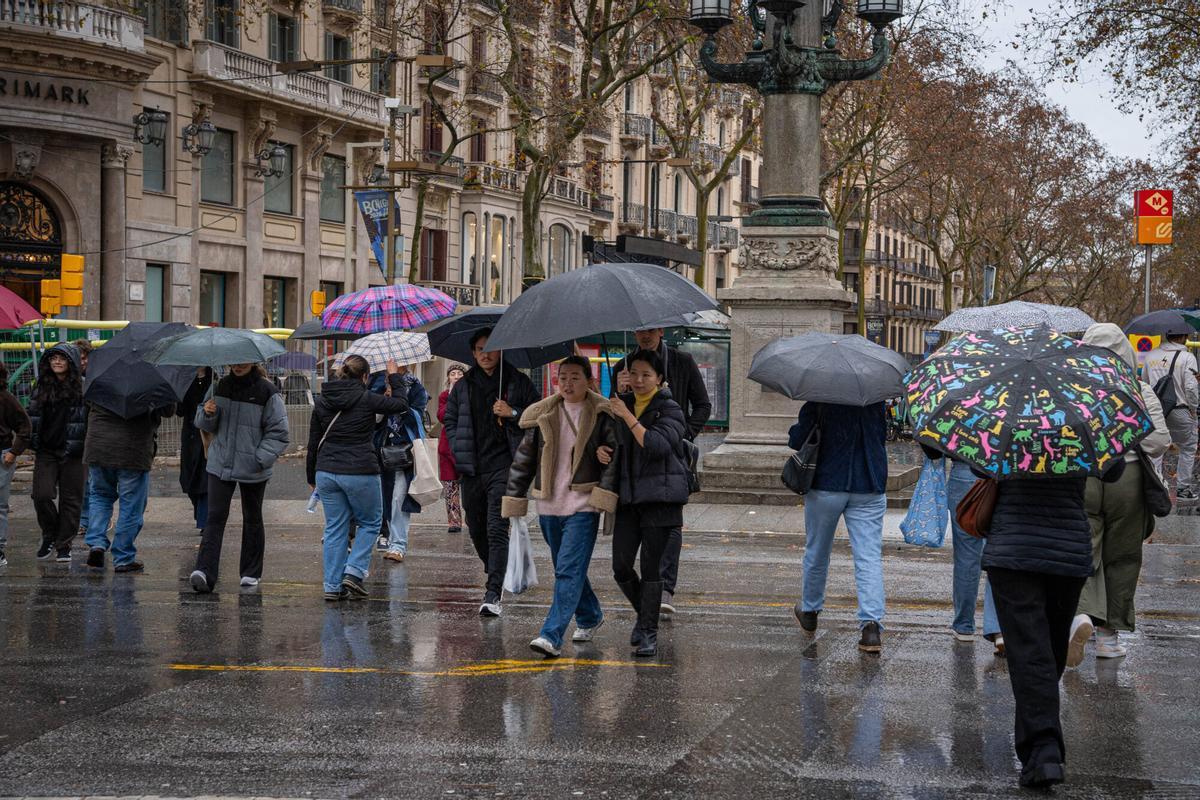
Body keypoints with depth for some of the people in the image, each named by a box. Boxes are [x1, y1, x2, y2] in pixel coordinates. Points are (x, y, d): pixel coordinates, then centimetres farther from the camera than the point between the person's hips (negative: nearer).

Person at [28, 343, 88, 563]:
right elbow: (33, 415, 19)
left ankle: (63, 545, 13)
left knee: (70, 499, 2)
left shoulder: (82, 388, -4)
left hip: (73, 453, -3)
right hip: (46, 452, 3)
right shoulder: (42, 387, 10)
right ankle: (49, 536, 15)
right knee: (41, 495, -7)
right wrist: (32, 442, 10)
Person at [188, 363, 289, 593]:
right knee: (215, 517, -8)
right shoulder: (221, 386, 4)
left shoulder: (267, 392, -8)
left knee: (252, 519, 12)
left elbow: (278, 433, -6)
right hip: (220, 465, 2)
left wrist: (260, 459, -16)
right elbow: (205, 425, 14)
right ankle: (205, 572, -15)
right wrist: (207, 414, -9)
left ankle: (251, 572, 25)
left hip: (252, 470, -2)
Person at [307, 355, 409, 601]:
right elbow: (401, 405, 4)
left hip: (326, 472, 5)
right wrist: (394, 377, 18)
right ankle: (354, 572, 0)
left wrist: (311, 477, 19)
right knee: (370, 522, 14)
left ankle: (332, 585, 10)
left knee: (335, 528, 11)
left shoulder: (322, 401, 6)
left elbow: (313, 442, 10)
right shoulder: (366, 399, -9)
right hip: (360, 472, -5)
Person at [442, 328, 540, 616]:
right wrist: (459, 454, 6)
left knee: (497, 529, -14)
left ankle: (493, 593, -18)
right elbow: (450, 421, 19)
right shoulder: (463, 386, 13)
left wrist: (513, 414, -11)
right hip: (471, 470, 4)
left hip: (503, 466, -4)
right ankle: (497, 578, 35)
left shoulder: (518, 383, 3)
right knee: (476, 529, 12)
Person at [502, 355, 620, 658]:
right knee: (567, 569, 17)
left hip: (583, 507, -5)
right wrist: (514, 500, 6)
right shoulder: (542, 415, 7)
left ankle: (552, 636, -18)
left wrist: (604, 495, -17)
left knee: (569, 572, -13)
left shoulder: (601, 415, -3)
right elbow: (523, 459, 10)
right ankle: (590, 617, 39)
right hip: (549, 506, 5)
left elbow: (614, 457, -6)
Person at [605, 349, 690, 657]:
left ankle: (649, 632, 3)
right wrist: (600, 449, -3)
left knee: (651, 567, -5)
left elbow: (658, 445, -19)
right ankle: (644, 614, 23)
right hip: (628, 497, 5)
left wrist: (627, 416, -19)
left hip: (660, 496, -5)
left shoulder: (669, 410, -4)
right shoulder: (621, 404, 13)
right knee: (621, 566, -2)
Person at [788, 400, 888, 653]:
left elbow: (797, 440, -10)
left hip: (826, 485, -1)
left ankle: (809, 612, 37)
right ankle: (871, 624, -19)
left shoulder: (819, 397, -12)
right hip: (870, 488, 1)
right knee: (869, 558, -3)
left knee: (816, 552, 19)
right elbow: (881, 435, 8)